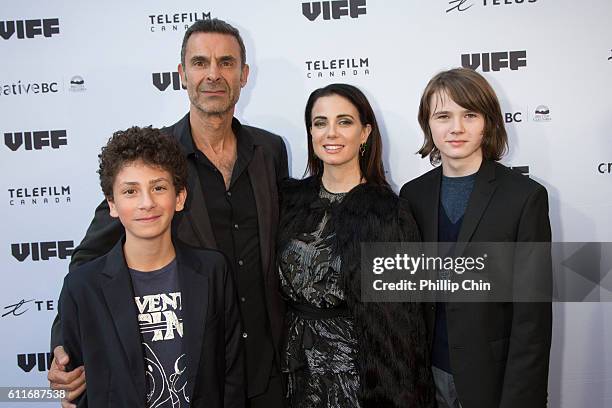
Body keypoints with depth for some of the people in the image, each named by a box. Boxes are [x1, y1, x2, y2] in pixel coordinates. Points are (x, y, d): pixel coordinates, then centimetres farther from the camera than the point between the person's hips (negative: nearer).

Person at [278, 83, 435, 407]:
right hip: (299, 370, 4)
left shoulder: (387, 213, -12)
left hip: (360, 374, -3)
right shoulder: (291, 200, 0)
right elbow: (276, 291, 7)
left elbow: (402, 318, -9)